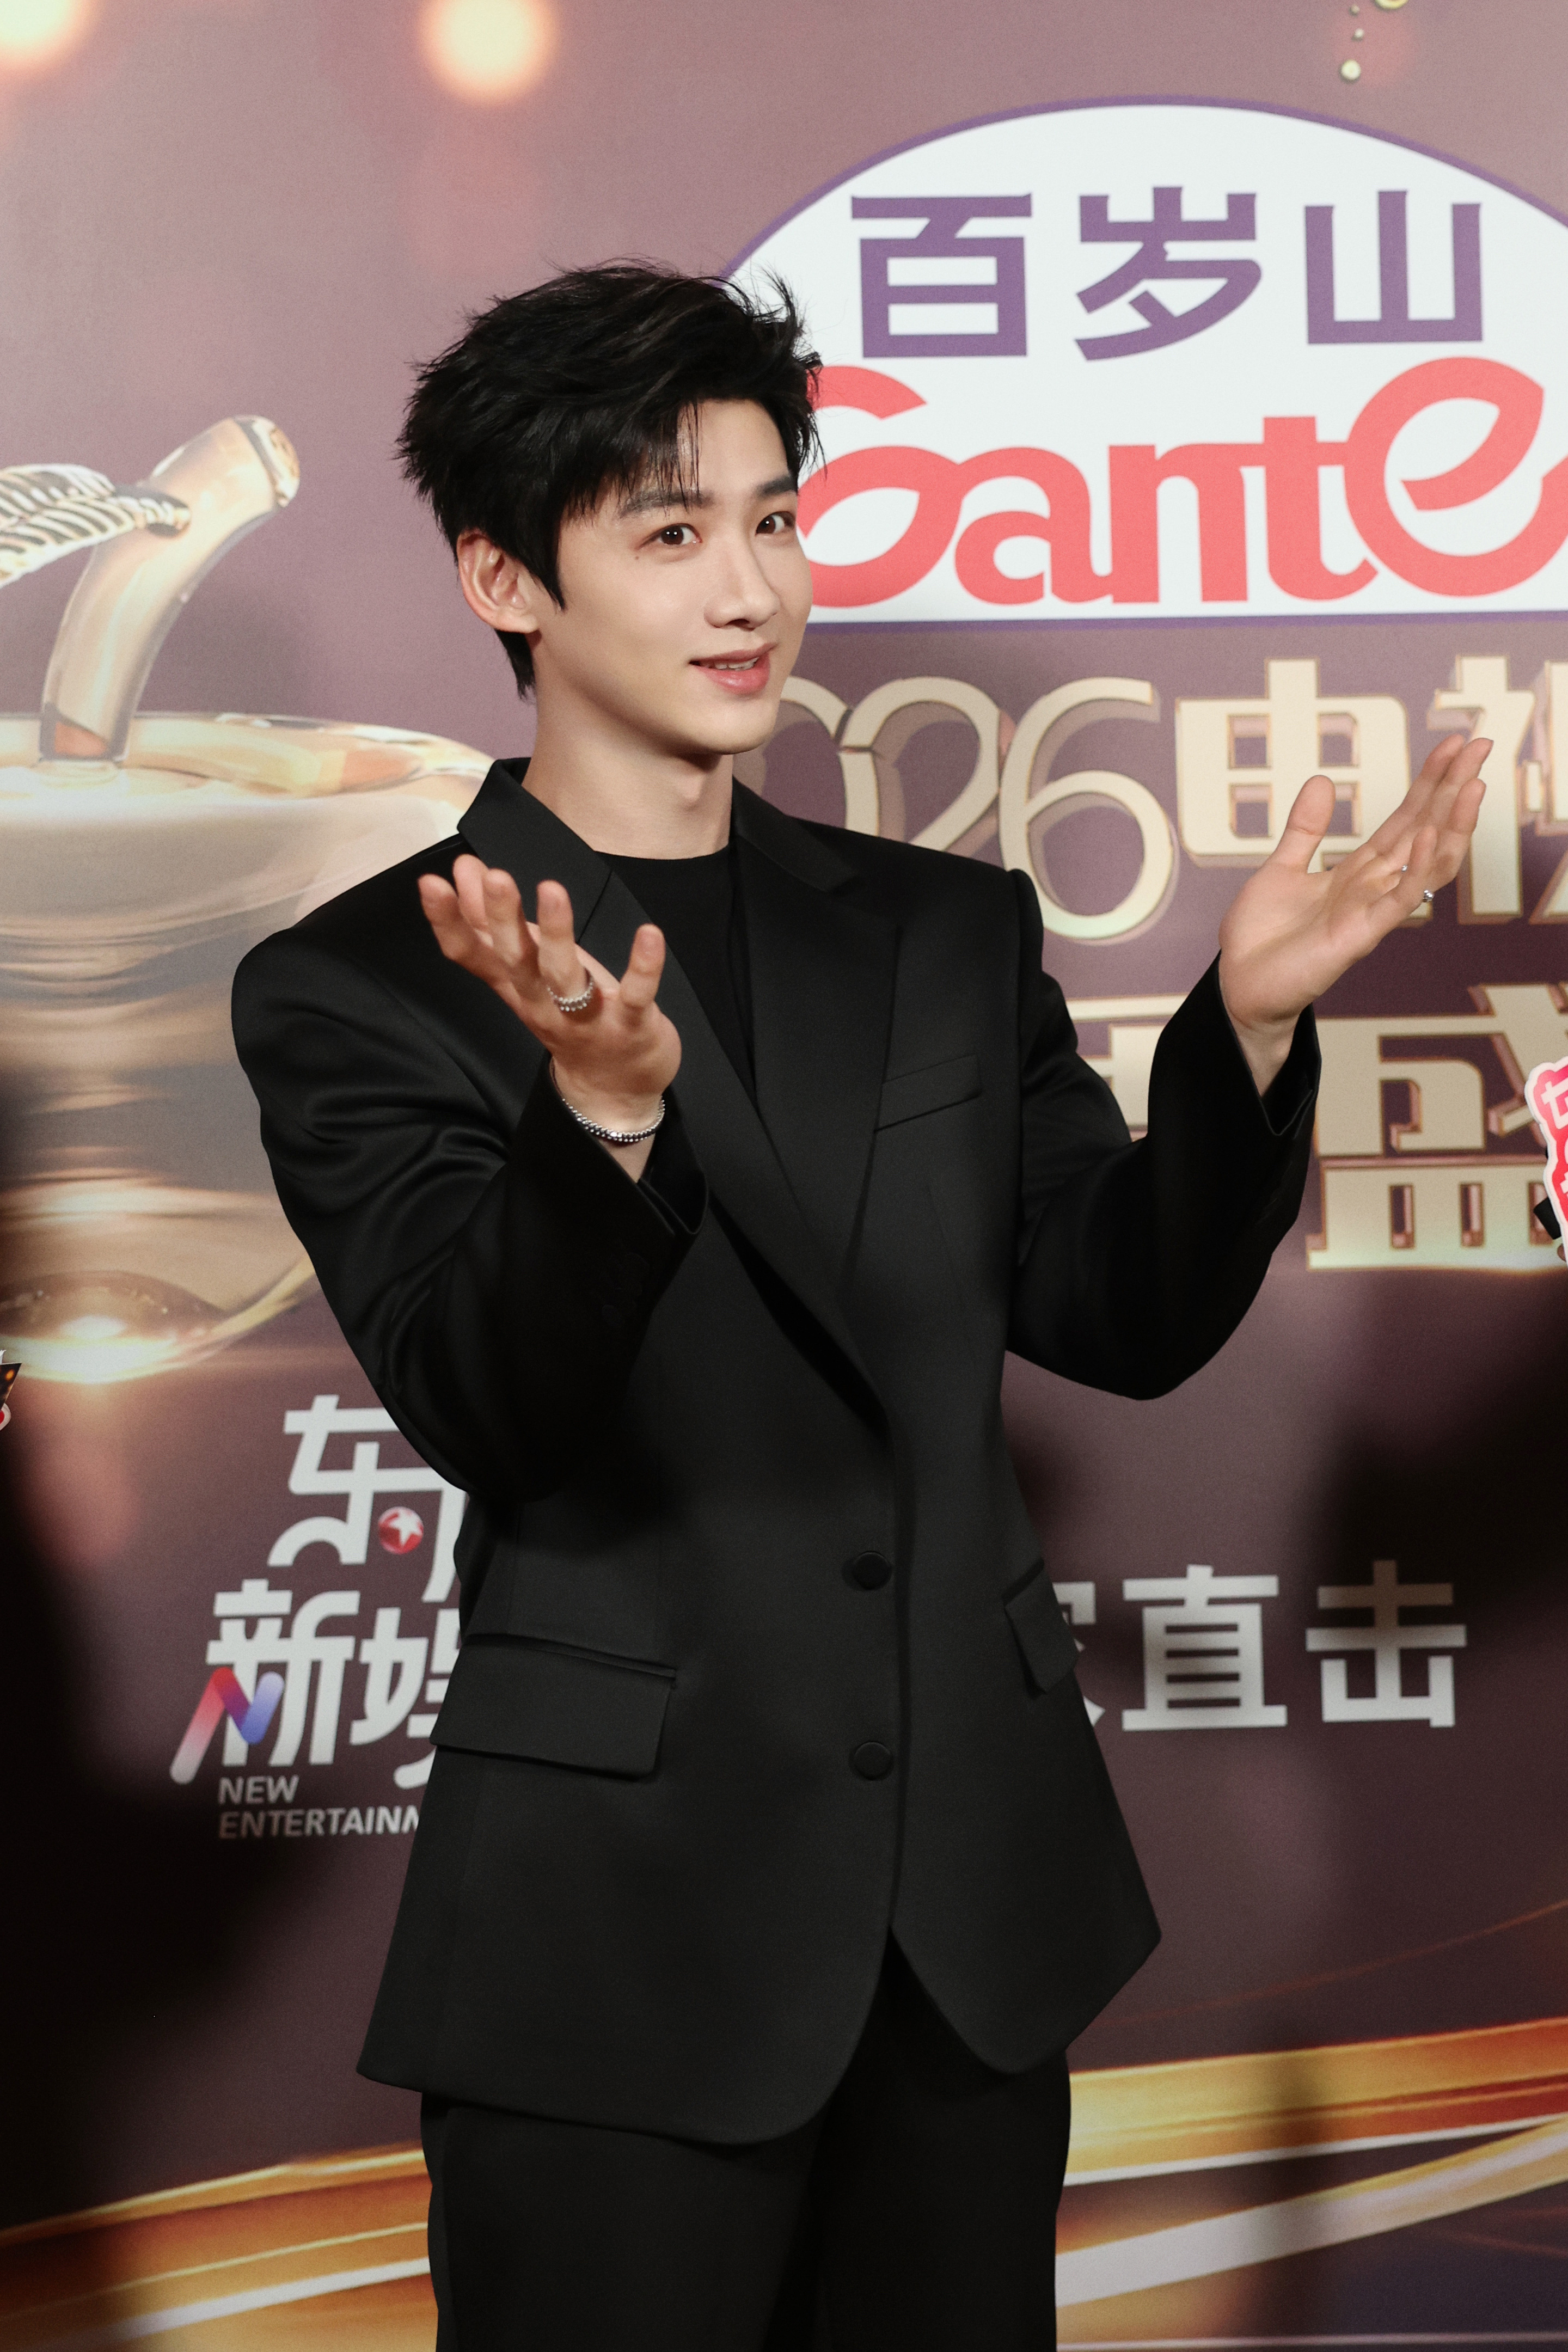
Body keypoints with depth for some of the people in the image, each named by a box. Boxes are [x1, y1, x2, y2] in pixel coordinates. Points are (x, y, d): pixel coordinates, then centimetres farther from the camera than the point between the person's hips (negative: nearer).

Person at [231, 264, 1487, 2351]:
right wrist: (607, 1108, -34)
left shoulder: (952, 930, 9)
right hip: (625, 1932, -4)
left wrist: (1250, 1021, -11)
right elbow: (485, 1411, -16)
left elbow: (1126, 1318, 4)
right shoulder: (360, 989, -5)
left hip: (977, 1912, 5)